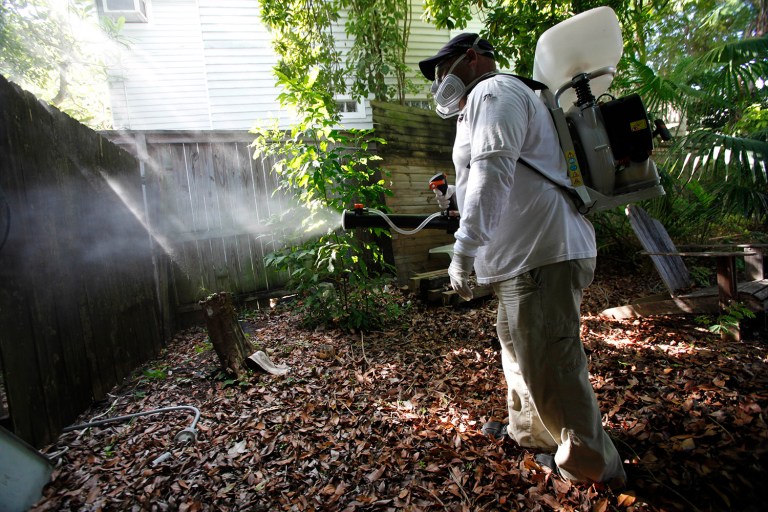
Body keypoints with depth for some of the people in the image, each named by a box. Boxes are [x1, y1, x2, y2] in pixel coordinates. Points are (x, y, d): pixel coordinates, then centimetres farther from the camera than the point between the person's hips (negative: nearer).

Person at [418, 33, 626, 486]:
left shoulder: (493, 91, -7)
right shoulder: (492, 100, 27)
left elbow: (493, 171, -23)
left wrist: (464, 249, -26)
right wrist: (457, 197, 21)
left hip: (544, 255, -11)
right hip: (527, 254, 11)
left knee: (548, 364, -1)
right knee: (519, 347, 21)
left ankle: (593, 463, 21)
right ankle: (528, 430, 40)